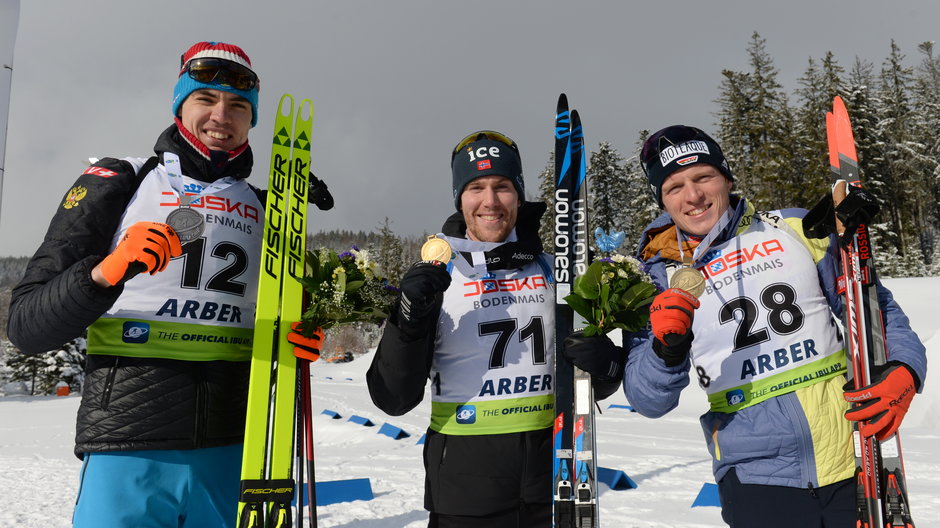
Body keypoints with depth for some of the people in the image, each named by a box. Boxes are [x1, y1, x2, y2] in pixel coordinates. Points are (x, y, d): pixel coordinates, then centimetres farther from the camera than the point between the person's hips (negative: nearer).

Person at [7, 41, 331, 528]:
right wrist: (103, 273, -21)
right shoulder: (115, 183, 2)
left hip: (234, 451, 3)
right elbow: (26, 325, -3)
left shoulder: (264, 210, 12)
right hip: (129, 454, -3)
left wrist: (293, 340, 0)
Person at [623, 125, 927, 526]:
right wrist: (666, 348, -25)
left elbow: (873, 306, 9)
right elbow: (648, 402, -6)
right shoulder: (660, 276, -1)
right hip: (756, 474, -1)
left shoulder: (795, 229, 1)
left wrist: (904, 370, -9)